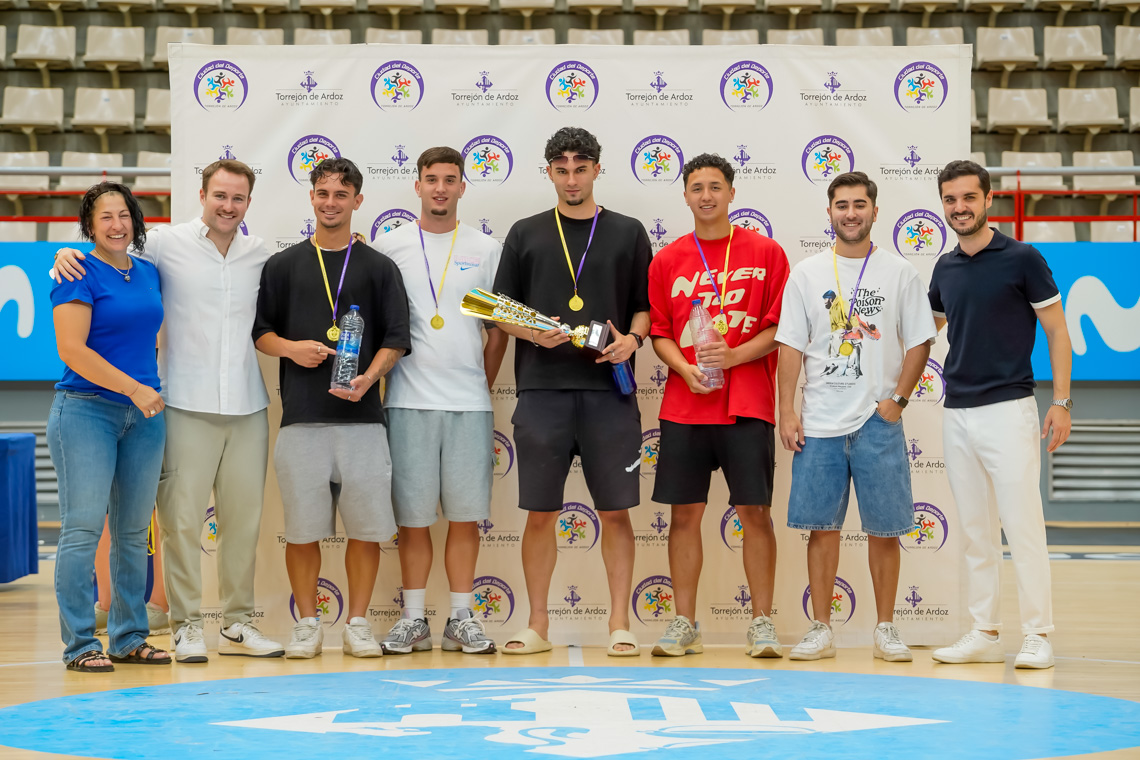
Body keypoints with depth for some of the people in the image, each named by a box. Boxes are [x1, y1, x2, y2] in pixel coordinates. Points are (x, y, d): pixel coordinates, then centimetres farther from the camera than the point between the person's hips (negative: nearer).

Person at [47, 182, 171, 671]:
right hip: (86, 410, -6)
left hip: (144, 414, 6)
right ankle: (79, 644, 0)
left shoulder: (150, 273, 13)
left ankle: (129, 638, 17)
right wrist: (134, 388, -15)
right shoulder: (79, 275, -6)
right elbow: (72, 350, -15)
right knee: (83, 529, -6)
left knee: (133, 531, 9)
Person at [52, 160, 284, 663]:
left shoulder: (261, 255, 10)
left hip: (247, 406, 4)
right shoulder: (166, 244, -1)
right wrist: (66, 254, -12)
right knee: (182, 517, -3)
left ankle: (238, 624, 19)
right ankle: (186, 625, 8)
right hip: (187, 406, -3)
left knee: (244, 517, 9)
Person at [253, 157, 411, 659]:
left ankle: (357, 624, 12)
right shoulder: (283, 265, 12)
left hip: (362, 416, 0)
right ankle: (307, 624, 13)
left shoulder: (379, 268, 10)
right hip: (301, 418, 0)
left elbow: (396, 338, 6)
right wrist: (289, 348, -7)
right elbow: (259, 331, 13)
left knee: (367, 525, 0)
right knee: (302, 527, 1)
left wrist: (369, 376, -11)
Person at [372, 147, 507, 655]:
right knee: (412, 514, 2)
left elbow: (499, 327, 12)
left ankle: (461, 619, 12)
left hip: (469, 403, 1)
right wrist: (375, 377, 2)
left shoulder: (485, 249, 9)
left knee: (466, 514, 3)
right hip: (408, 401, -1)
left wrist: (484, 388, 8)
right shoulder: (390, 246, 6)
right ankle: (413, 619, 11)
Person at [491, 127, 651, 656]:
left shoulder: (627, 233, 10)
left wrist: (632, 339, -9)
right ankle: (537, 624, 13)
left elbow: (646, 307, 11)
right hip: (542, 390, 0)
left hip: (609, 392, 0)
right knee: (540, 512, 3)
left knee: (615, 510, 2)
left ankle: (620, 623, 10)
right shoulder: (526, 235, 10)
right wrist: (532, 333, -9)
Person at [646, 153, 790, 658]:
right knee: (685, 513, 3)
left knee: (755, 511, -1)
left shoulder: (766, 253, 3)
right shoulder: (667, 261, 9)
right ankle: (684, 624, 12)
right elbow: (659, 332, 9)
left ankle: (762, 623, 9)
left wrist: (733, 356, -14)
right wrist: (686, 369, -9)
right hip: (683, 407, 2)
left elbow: (780, 327, 0)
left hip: (748, 406, -2)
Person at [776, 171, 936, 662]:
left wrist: (898, 398, -6)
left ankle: (886, 630, 13)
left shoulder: (899, 273, 5)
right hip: (819, 422, 1)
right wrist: (786, 411, -2)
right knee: (822, 526, 3)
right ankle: (821, 630, 12)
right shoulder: (807, 274, 7)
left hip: (879, 422, -1)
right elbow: (791, 345, 6)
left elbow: (919, 342, 6)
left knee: (883, 529, 2)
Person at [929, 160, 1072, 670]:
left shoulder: (1022, 259, -4)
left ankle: (1038, 635, 1)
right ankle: (984, 634, 15)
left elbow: (1057, 332, -2)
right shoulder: (945, 269, 12)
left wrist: (1061, 402, -9)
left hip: (1008, 410, -5)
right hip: (957, 413, 6)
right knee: (974, 531, 9)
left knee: (1023, 526, -6)